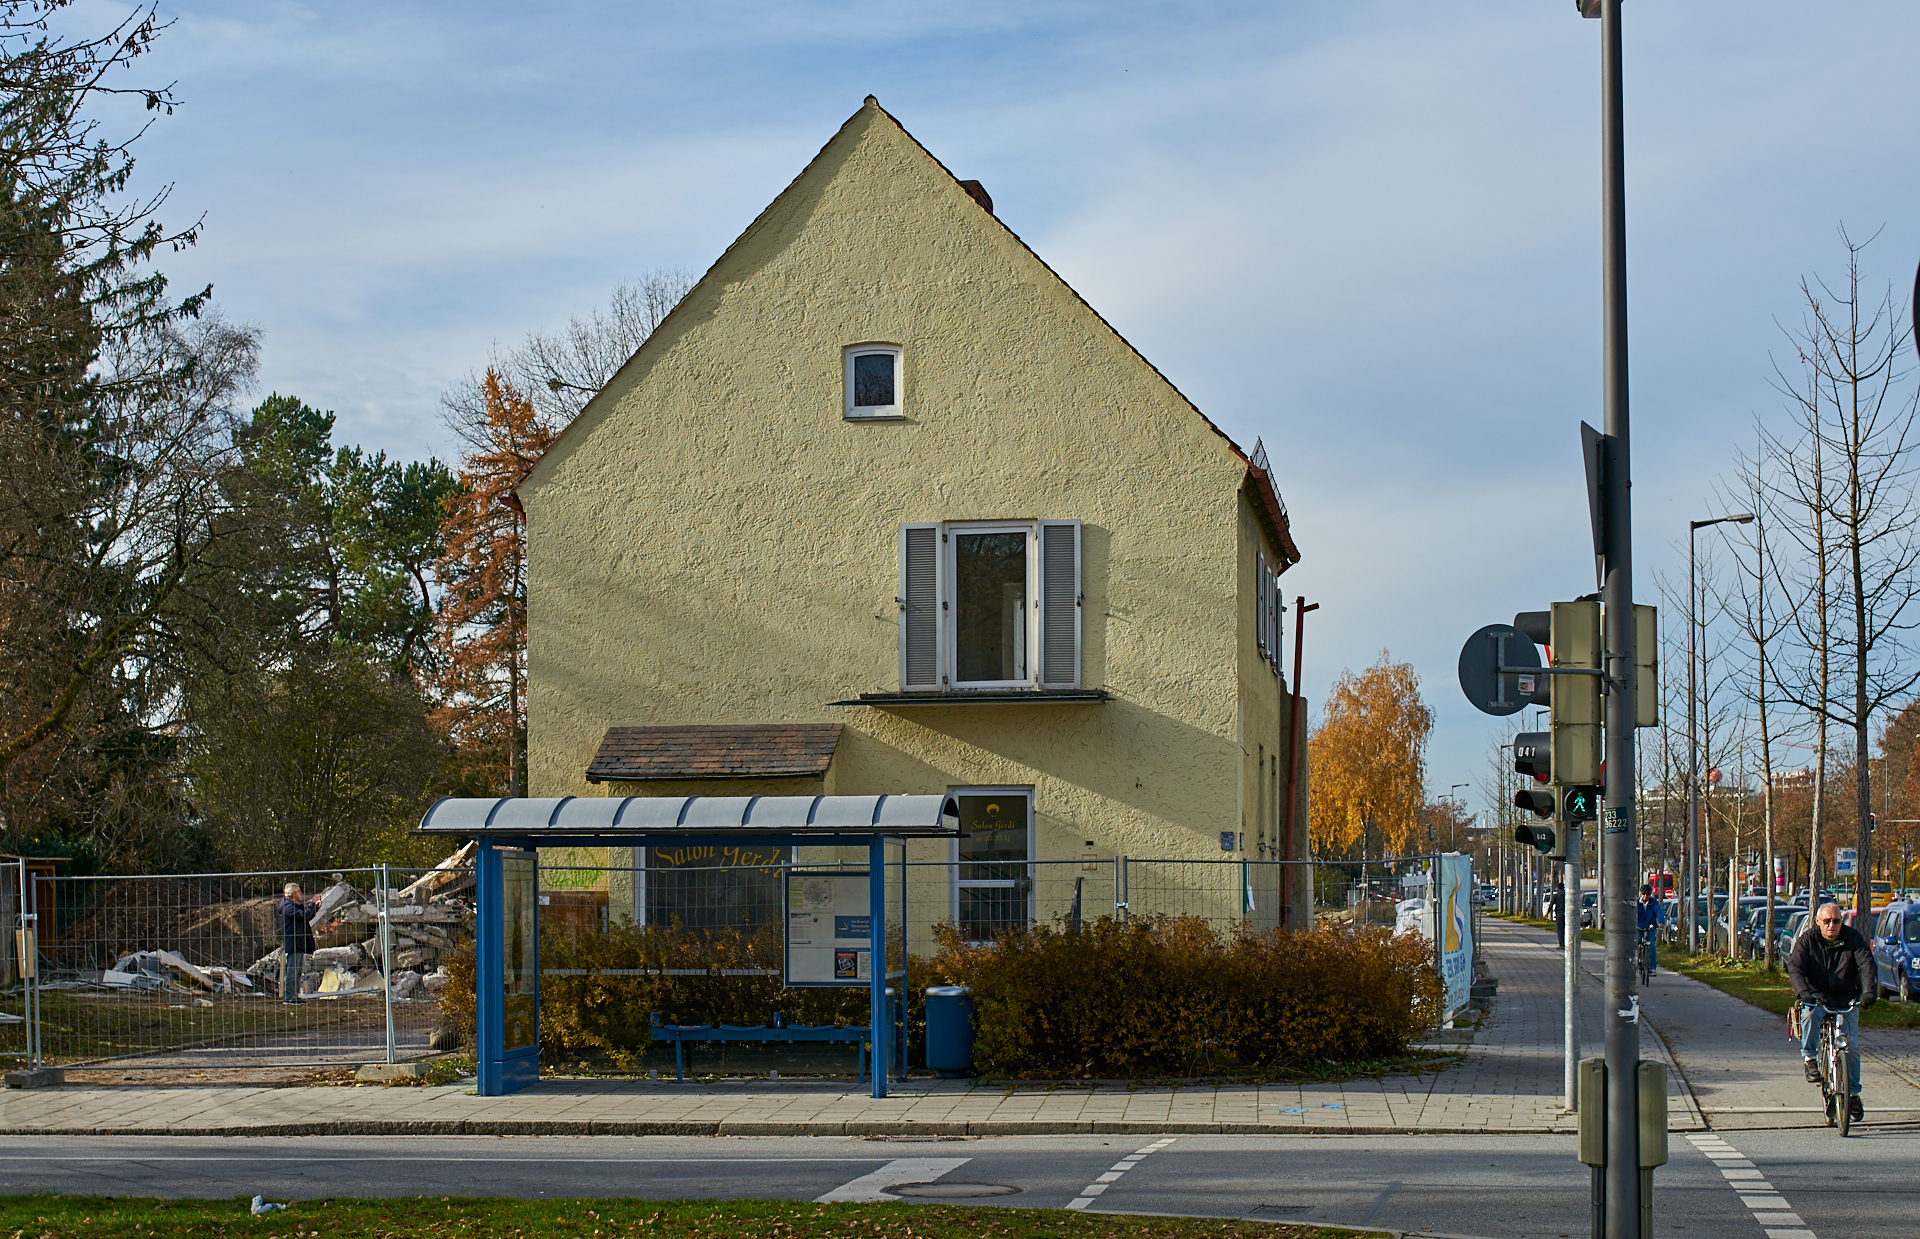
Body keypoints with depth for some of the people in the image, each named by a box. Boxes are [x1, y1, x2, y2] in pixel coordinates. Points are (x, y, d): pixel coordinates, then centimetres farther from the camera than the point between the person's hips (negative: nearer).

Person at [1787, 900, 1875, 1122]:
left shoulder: (1852, 938, -2)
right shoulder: (1807, 941, -5)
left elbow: (1866, 964, -13)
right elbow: (1795, 967, -17)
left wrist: (1869, 992, -31)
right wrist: (1803, 991, -37)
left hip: (1846, 1001, 1)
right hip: (1816, 998, -1)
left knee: (1851, 1045, -7)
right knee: (1810, 1013, -35)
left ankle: (1853, 1093, 9)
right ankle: (1810, 1058, -17)